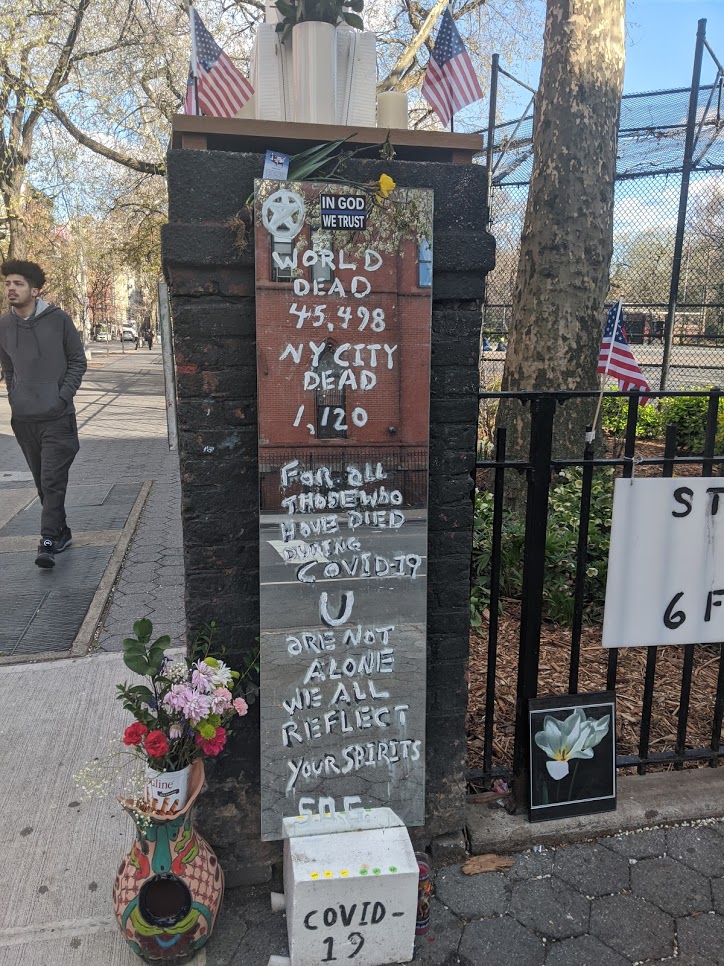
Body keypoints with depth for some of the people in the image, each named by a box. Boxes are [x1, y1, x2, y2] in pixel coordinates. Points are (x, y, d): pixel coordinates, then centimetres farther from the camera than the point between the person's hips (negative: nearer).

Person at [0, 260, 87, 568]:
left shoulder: (58, 319, -4)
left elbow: (78, 361, 0)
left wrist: (63, 396, -9)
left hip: (57, 418, -4)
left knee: (53, 481, -8)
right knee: (42, 482, 11)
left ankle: (49, 540, -4)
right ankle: (61, 532, 25)